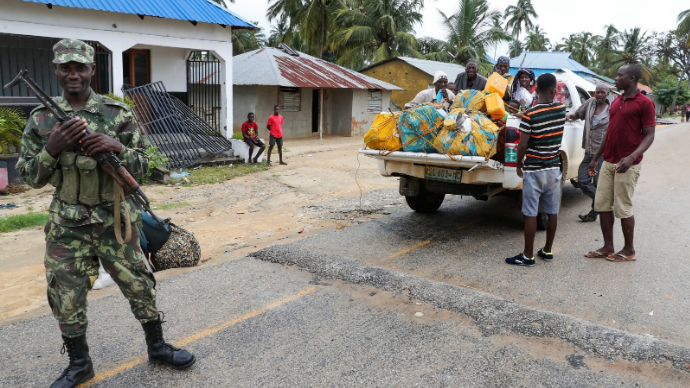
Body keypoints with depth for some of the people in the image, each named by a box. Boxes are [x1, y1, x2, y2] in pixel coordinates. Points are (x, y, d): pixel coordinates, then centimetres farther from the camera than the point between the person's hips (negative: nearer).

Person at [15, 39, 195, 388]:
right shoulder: (41, 118, 1)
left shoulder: (118, 113, -3)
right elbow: (30, 177, 2)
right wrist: (52, 148, -17)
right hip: (67, 224, 1)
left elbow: (141, 167, -1)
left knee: (139, 285, 7)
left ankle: (157, 347, 27)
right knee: (66, 295, 8)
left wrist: (117, 147, -21)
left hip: (115, 218, -1)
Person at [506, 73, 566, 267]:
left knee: (531, 214, 0)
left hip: (534, 170, -5)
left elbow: (523, 144, -14)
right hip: (554, 168, 5)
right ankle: (547, 250, 24)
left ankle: (528, 256, 5)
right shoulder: (561, 109, 1)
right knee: (552, 212, 13)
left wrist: (518, 164, 0)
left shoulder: (529, 115, -14)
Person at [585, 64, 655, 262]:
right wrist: (595, 158, 18)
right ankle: (608, 247, 18)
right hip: (608, 162, 7)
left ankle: (629, 250, 15)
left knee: (623, 208, 0)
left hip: (627, 165, -7)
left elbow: (649, 136, -12)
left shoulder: (644, 103, -9)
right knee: (602, 205, 8)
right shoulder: (616, 101, 14)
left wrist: (632, 157, -27)